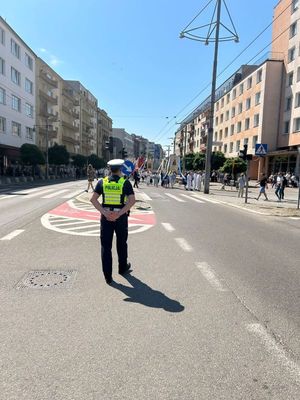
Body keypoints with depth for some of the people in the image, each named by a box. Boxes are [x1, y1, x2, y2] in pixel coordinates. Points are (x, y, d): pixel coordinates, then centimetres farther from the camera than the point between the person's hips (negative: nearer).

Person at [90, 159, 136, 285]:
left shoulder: (102, 182, 1)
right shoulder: (125, 182, -5)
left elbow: (93, 199, -6)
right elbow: (132, 200, -15)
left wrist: (104, 212, -12)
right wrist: (119, 214, -17)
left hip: (106, 217, 1)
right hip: (121, 217, -1)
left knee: (106, 246, 7)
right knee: (121, 244, 19)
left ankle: (108, 276, 9)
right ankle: (123, 268, 37)